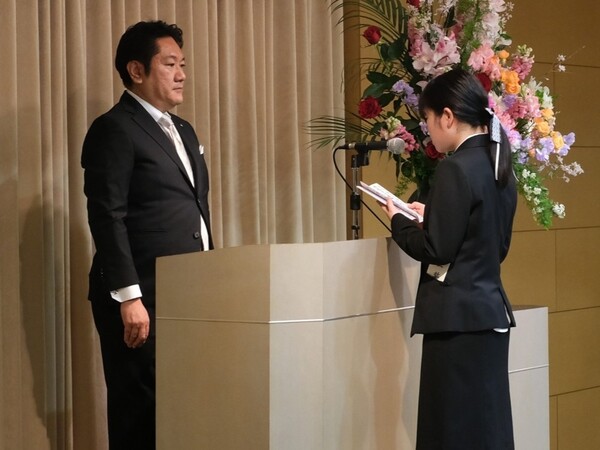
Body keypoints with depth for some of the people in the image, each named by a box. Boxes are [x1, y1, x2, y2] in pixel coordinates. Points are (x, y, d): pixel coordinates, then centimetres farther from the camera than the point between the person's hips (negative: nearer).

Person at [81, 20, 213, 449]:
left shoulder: (183, 131, 19)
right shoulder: (114, 130, -8)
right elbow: (108, 218, -15)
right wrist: (129, 298, -21)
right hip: (143, 299, -8)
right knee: (141, 411, -3)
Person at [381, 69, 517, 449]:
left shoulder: (456, 169, -15)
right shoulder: (499, 166, 11)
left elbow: (437, 250, -15)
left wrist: (399, 221, 1)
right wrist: (432, 217, 17)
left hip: (460, 316, -9)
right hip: (492, 309, 9)